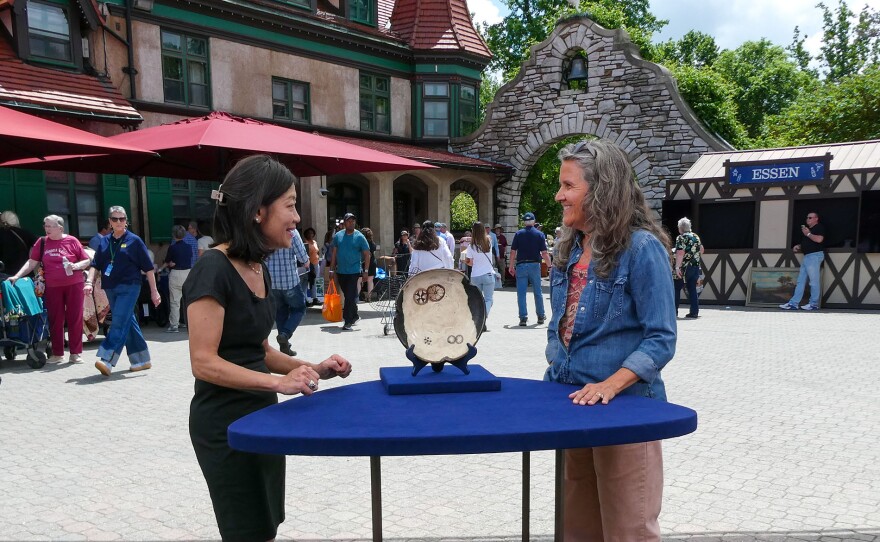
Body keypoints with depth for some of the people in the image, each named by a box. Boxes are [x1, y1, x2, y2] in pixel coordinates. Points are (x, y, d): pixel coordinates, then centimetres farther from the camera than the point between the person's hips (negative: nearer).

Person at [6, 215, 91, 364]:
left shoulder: (72, 241, -1)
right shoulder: (42, 242, 6)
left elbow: (87, 260, 2)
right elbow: (32, 262, 5)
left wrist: (76, 266, -16)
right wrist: (17, 276, -5)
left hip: (73, 284, -2)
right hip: (52, 287, 2)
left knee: (75, 318, 2)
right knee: (55, 320, 7)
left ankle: (75, 353, 10)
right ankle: (57, 353, 17)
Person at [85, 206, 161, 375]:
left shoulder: (134, 241, -1)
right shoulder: (104, 242, 12)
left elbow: (148, 268, -1)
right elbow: (95, 265, 10)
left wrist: (154, 291, -3)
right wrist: (89, 282, -8)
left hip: (129, 287, -5)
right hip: (111, 288, 6)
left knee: (119, 323, -15)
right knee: (128, 323, 10)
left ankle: (107, 361, -20)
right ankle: (141, 360, 19)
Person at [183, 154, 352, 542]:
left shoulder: (258, 268, 7)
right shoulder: (214, 269, -20)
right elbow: (204, 362, -23)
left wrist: (313, 369, 0)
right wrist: (279, 382, -28)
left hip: (261, 415, 8)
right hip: (224, 425, -8)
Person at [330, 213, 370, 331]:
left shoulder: (360, 237, -4)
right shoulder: (338, 236, 6)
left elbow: (367, 254, -2)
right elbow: (334, 253, 12)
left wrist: (365, 271, -8)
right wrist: (332, 269, 8)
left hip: (354, 271, -4)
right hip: (340, 271, 4)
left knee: (350, 297, -8)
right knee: (347, 296, 14)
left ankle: (348, 322, -4)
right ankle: (354, 316, 31)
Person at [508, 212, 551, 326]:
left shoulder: (518, 234, 1)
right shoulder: (539, 234, 0)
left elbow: (513, 251, 0)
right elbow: (544, 253, -4)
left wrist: (511, 266, 9)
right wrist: (550, 266, 6)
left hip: (521, 265, -1)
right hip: (535, 265, 1)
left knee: (521, 293, 2)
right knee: (538, 292, 13)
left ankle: (523, 317, -2)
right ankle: (541, 316, 22)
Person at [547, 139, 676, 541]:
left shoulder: (642, 248, -13)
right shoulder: (569, 249, 9)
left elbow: (661, 340, -15)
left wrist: (611, 385, -26)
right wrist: (555, 370, 4)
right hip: (571, 403, 7)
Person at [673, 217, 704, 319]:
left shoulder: (681, 238, -11)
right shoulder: (696, 237, 11)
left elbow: (680, 253, -22)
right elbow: (701, 249, 20)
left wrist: (677, 266, -27)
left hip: (684, 268, -7)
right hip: (695, 267, 7)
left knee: (676, 288, 3)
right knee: (692, 289, 8)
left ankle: (674, 311, 4)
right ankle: (694, 312, 5)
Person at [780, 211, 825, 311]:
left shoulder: (819, 227, -3)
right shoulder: (807, 229, 25)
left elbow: (819, 239, -20)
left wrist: (808, 234, -9)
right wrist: (799, 246, 13)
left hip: (815, 256, -10)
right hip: (807, 256, 10)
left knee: (814, 281, -8)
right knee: (800, 281, 5)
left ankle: (814, 304, -5)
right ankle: (793, 303, 3)